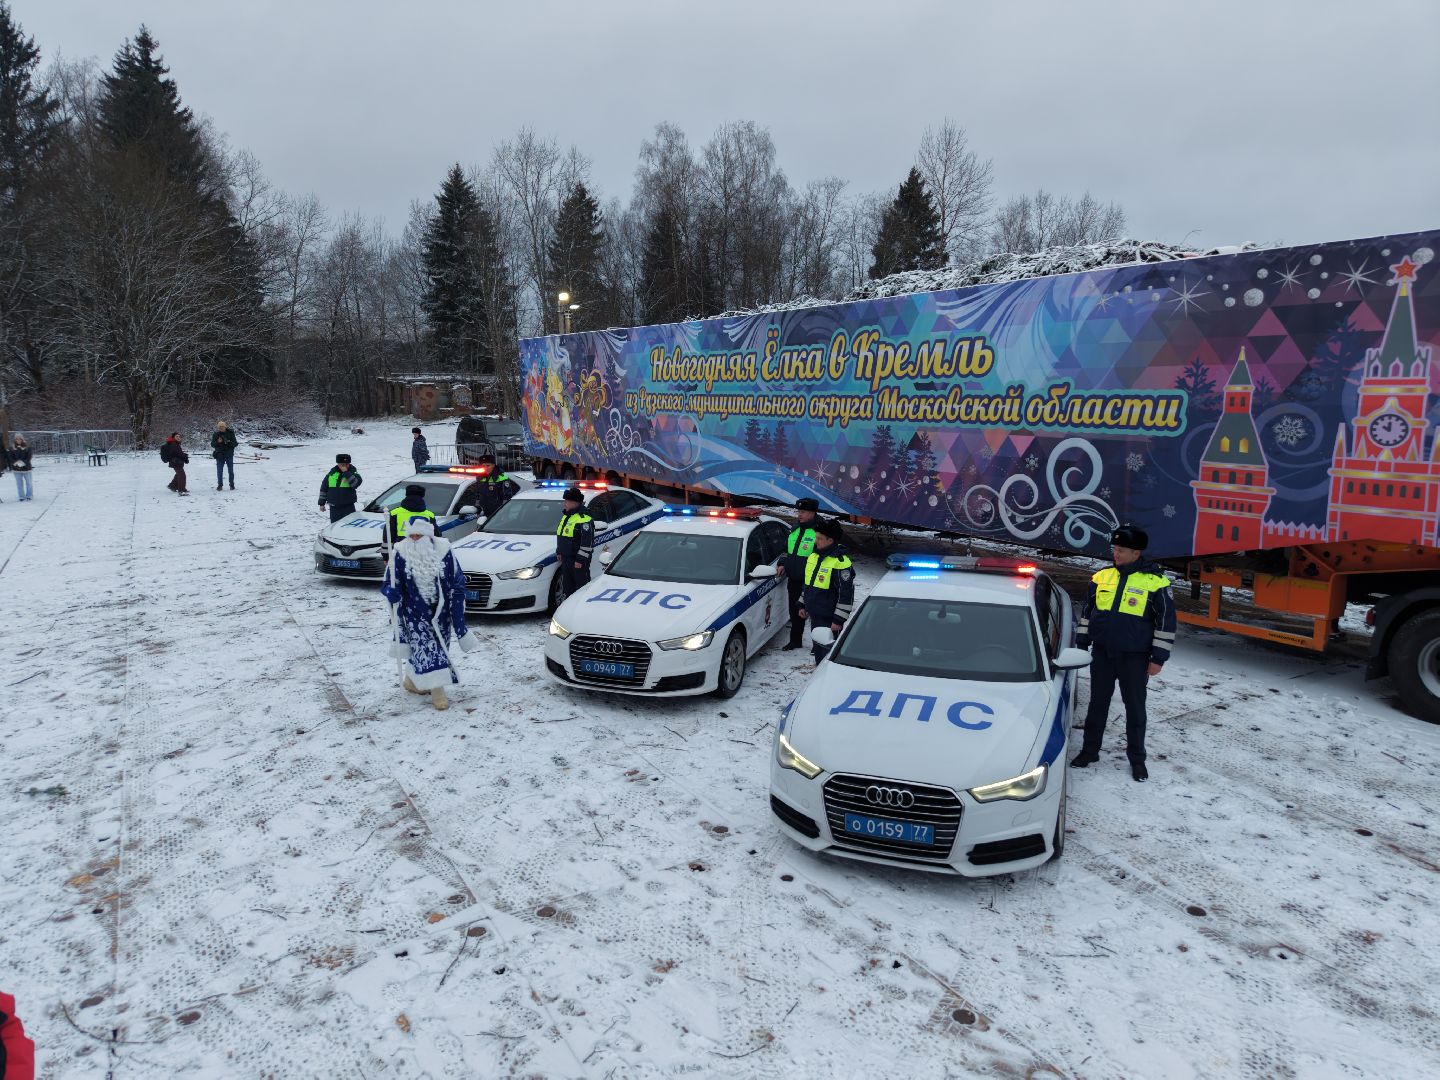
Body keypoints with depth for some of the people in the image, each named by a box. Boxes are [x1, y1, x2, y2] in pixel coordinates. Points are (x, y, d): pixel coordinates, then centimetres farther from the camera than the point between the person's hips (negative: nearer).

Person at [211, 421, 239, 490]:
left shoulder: (230, 433, -3)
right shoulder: (216, 434, 1)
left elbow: (235, 443, -5)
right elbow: (212, 445, 1)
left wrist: (229, 442, -24)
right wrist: (217, 442, -18)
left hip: (229, 454, -1)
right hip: (220, 455, 1)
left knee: (231, 470, 4)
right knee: (219, 471, 4)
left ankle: (232, 485, 12)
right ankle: (219, 485, 12)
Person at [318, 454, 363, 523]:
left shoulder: (352, 472, -2)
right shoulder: (332, 473, 5)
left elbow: (356, 483, -23)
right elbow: (324, 488, 12)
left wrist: (346, 472, -24)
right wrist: (322, 503, 11)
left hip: (348, 506, -3)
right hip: (334, 508, 3)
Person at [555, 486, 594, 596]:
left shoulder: (584, 519, -18)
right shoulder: (566, 516, 14)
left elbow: (587, 542, -21)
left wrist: (580, 560, -21)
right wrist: (559, 552, 22)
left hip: (578, 560, -10)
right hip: (566, 558, 10)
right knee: (567, 586, 16)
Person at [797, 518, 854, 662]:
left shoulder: (840, 562, -19)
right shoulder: (813, 556, 9)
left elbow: (846, 595, -18)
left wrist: (839, 620, -18)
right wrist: (803, 605, 22)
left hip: (829, 619, -8)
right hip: (815, 617, 9)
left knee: (828, 654, -5)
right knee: (818, 651, 18)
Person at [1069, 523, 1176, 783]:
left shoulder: (1155, 582, -9)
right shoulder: (1102, 576, 2)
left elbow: (1166, 622, -5)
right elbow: (1087, 611, 12)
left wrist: (1158, 658, -6)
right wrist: (1081, 643, 11)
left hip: (1134, 657, -3)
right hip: (1102, 654, 3)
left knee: (1135, 708, 8)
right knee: (1097, 704, 12)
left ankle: (1137, 758, 24)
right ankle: (1089, 751, 24)